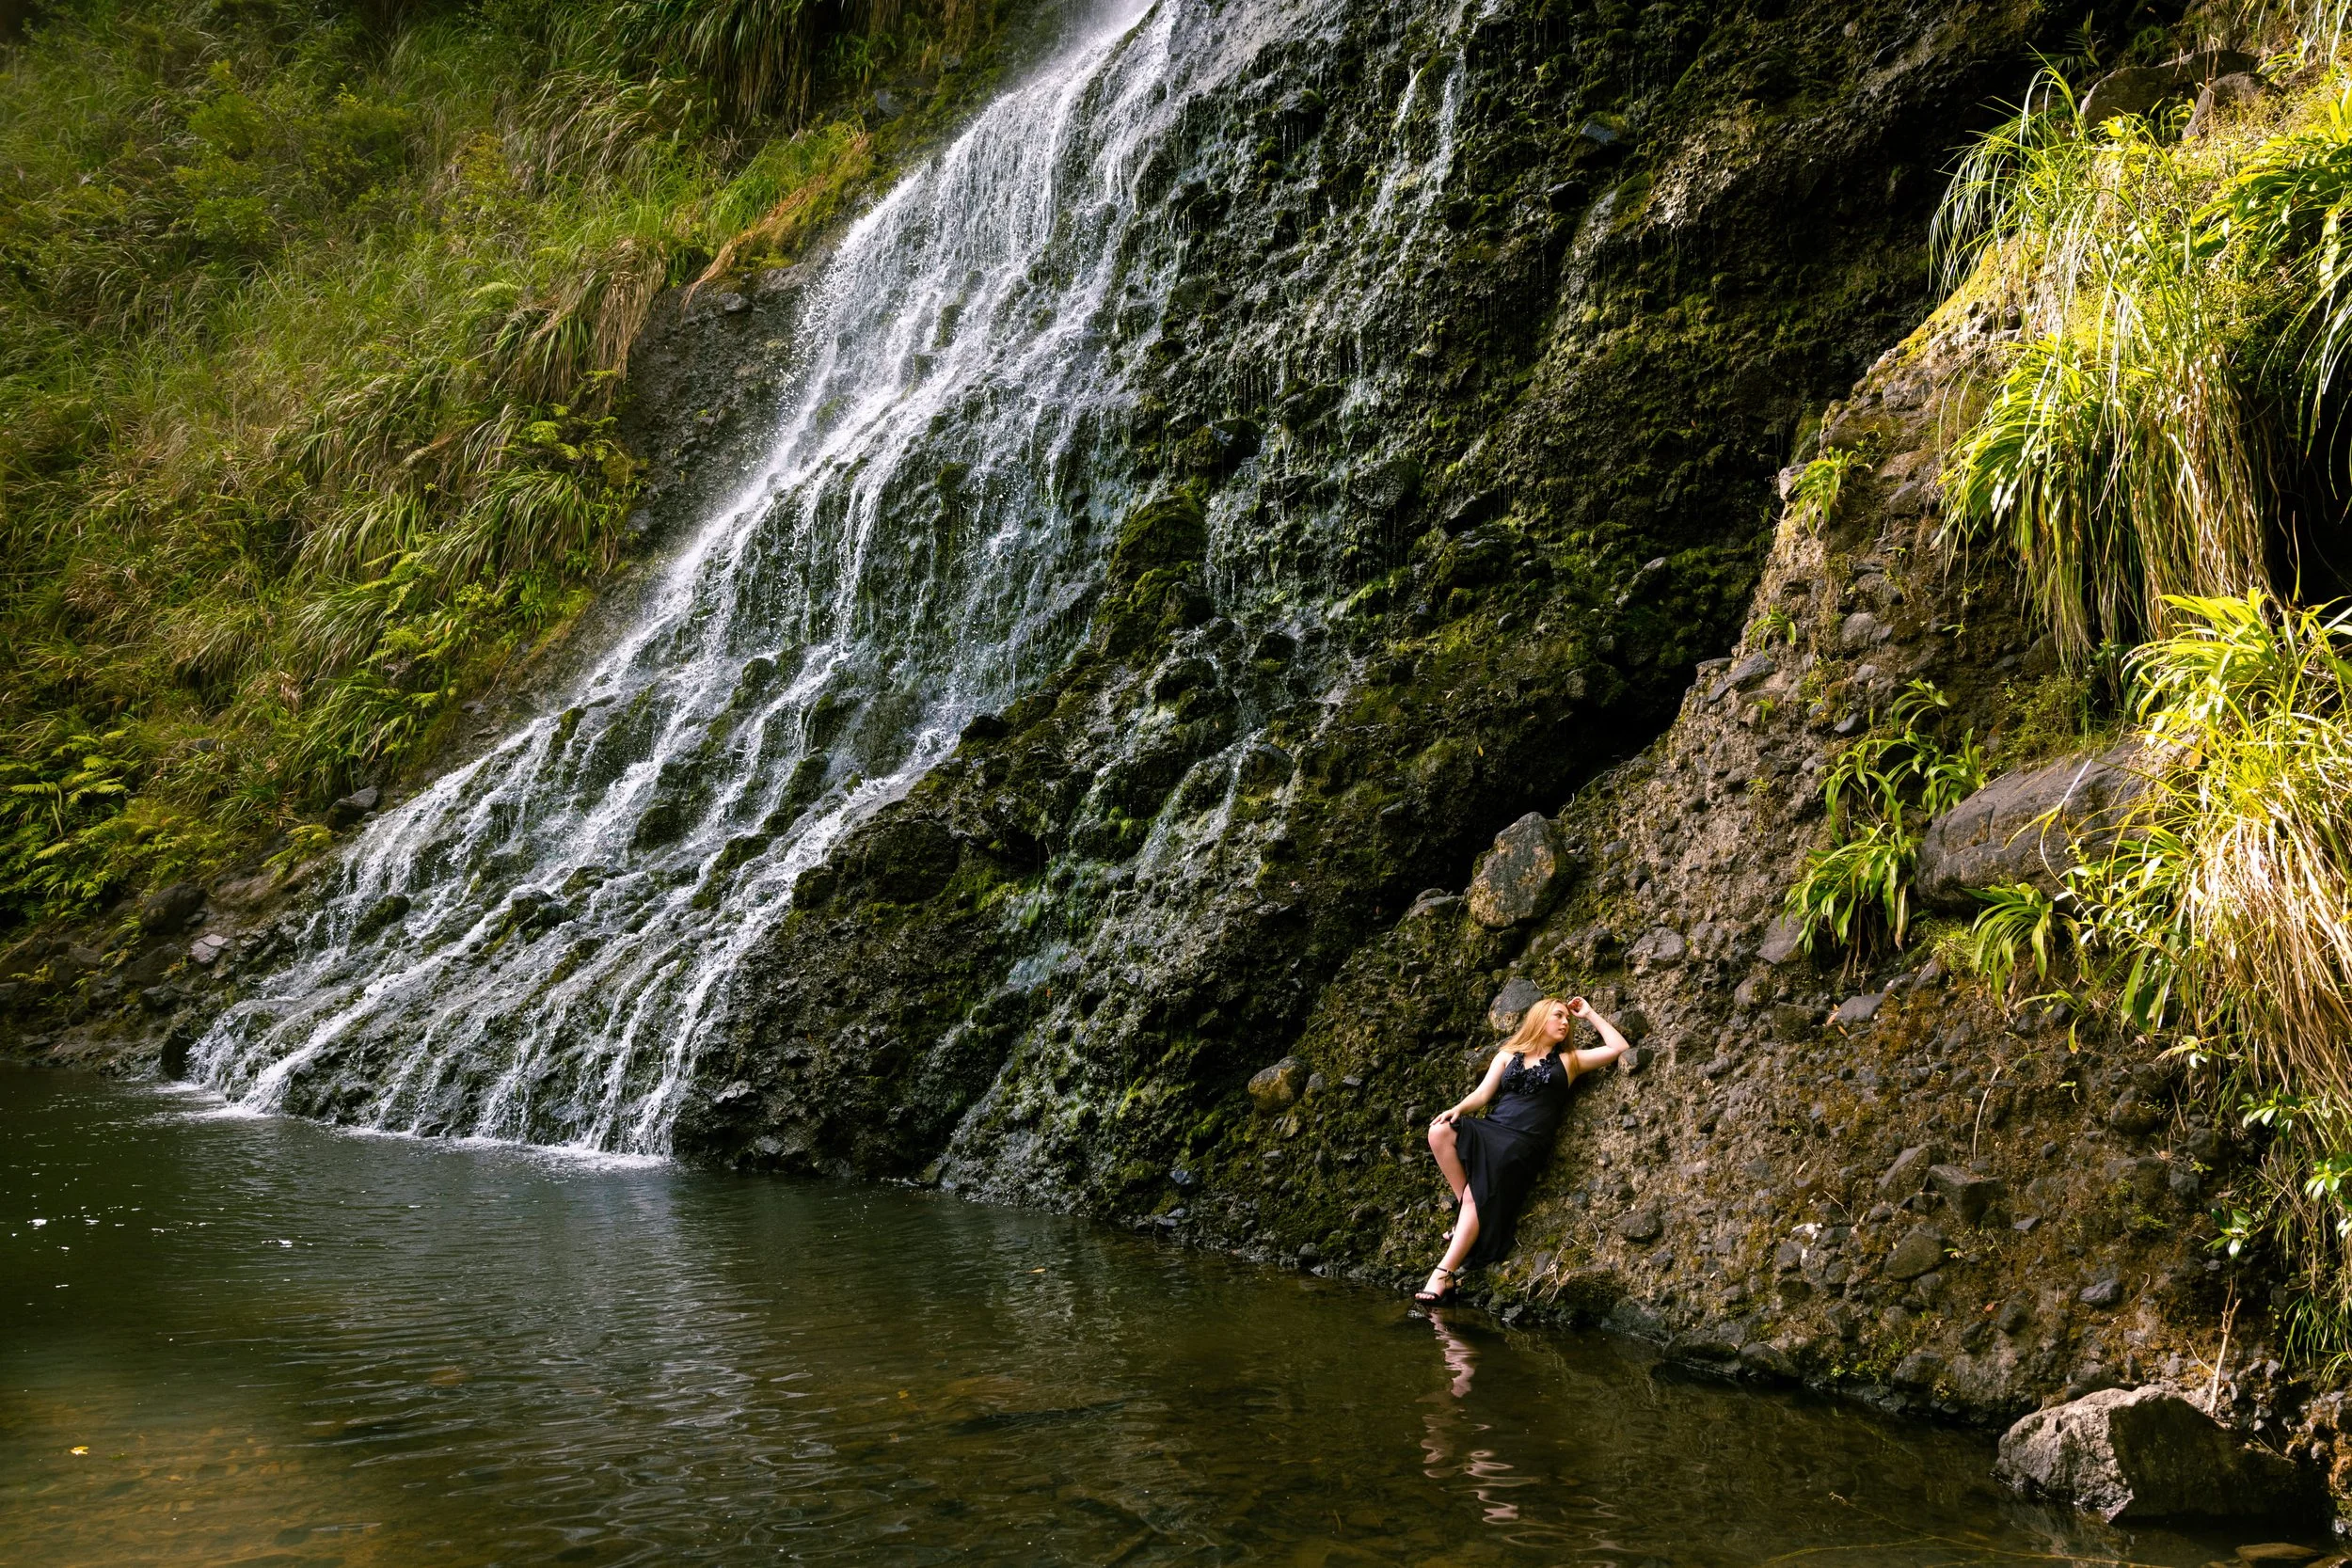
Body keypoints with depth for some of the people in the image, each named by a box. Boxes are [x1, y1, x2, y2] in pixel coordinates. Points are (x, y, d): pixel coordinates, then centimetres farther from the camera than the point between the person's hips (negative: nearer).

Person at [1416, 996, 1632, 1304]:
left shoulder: (1568, 1062, 17)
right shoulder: (1508, 1056, 21)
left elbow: (1619, 1048, 12)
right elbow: (1482, 1094, 12)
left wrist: (1589, 1015, 17)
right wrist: (1459, 1108, -8)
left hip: (1525, 1142, -3)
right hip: (1490, 1130, 3)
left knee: (1478, 1198, -24)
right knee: (1440, 1131, -30)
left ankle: (1444, 1272, -28)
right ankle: (1464, 1201, -16)